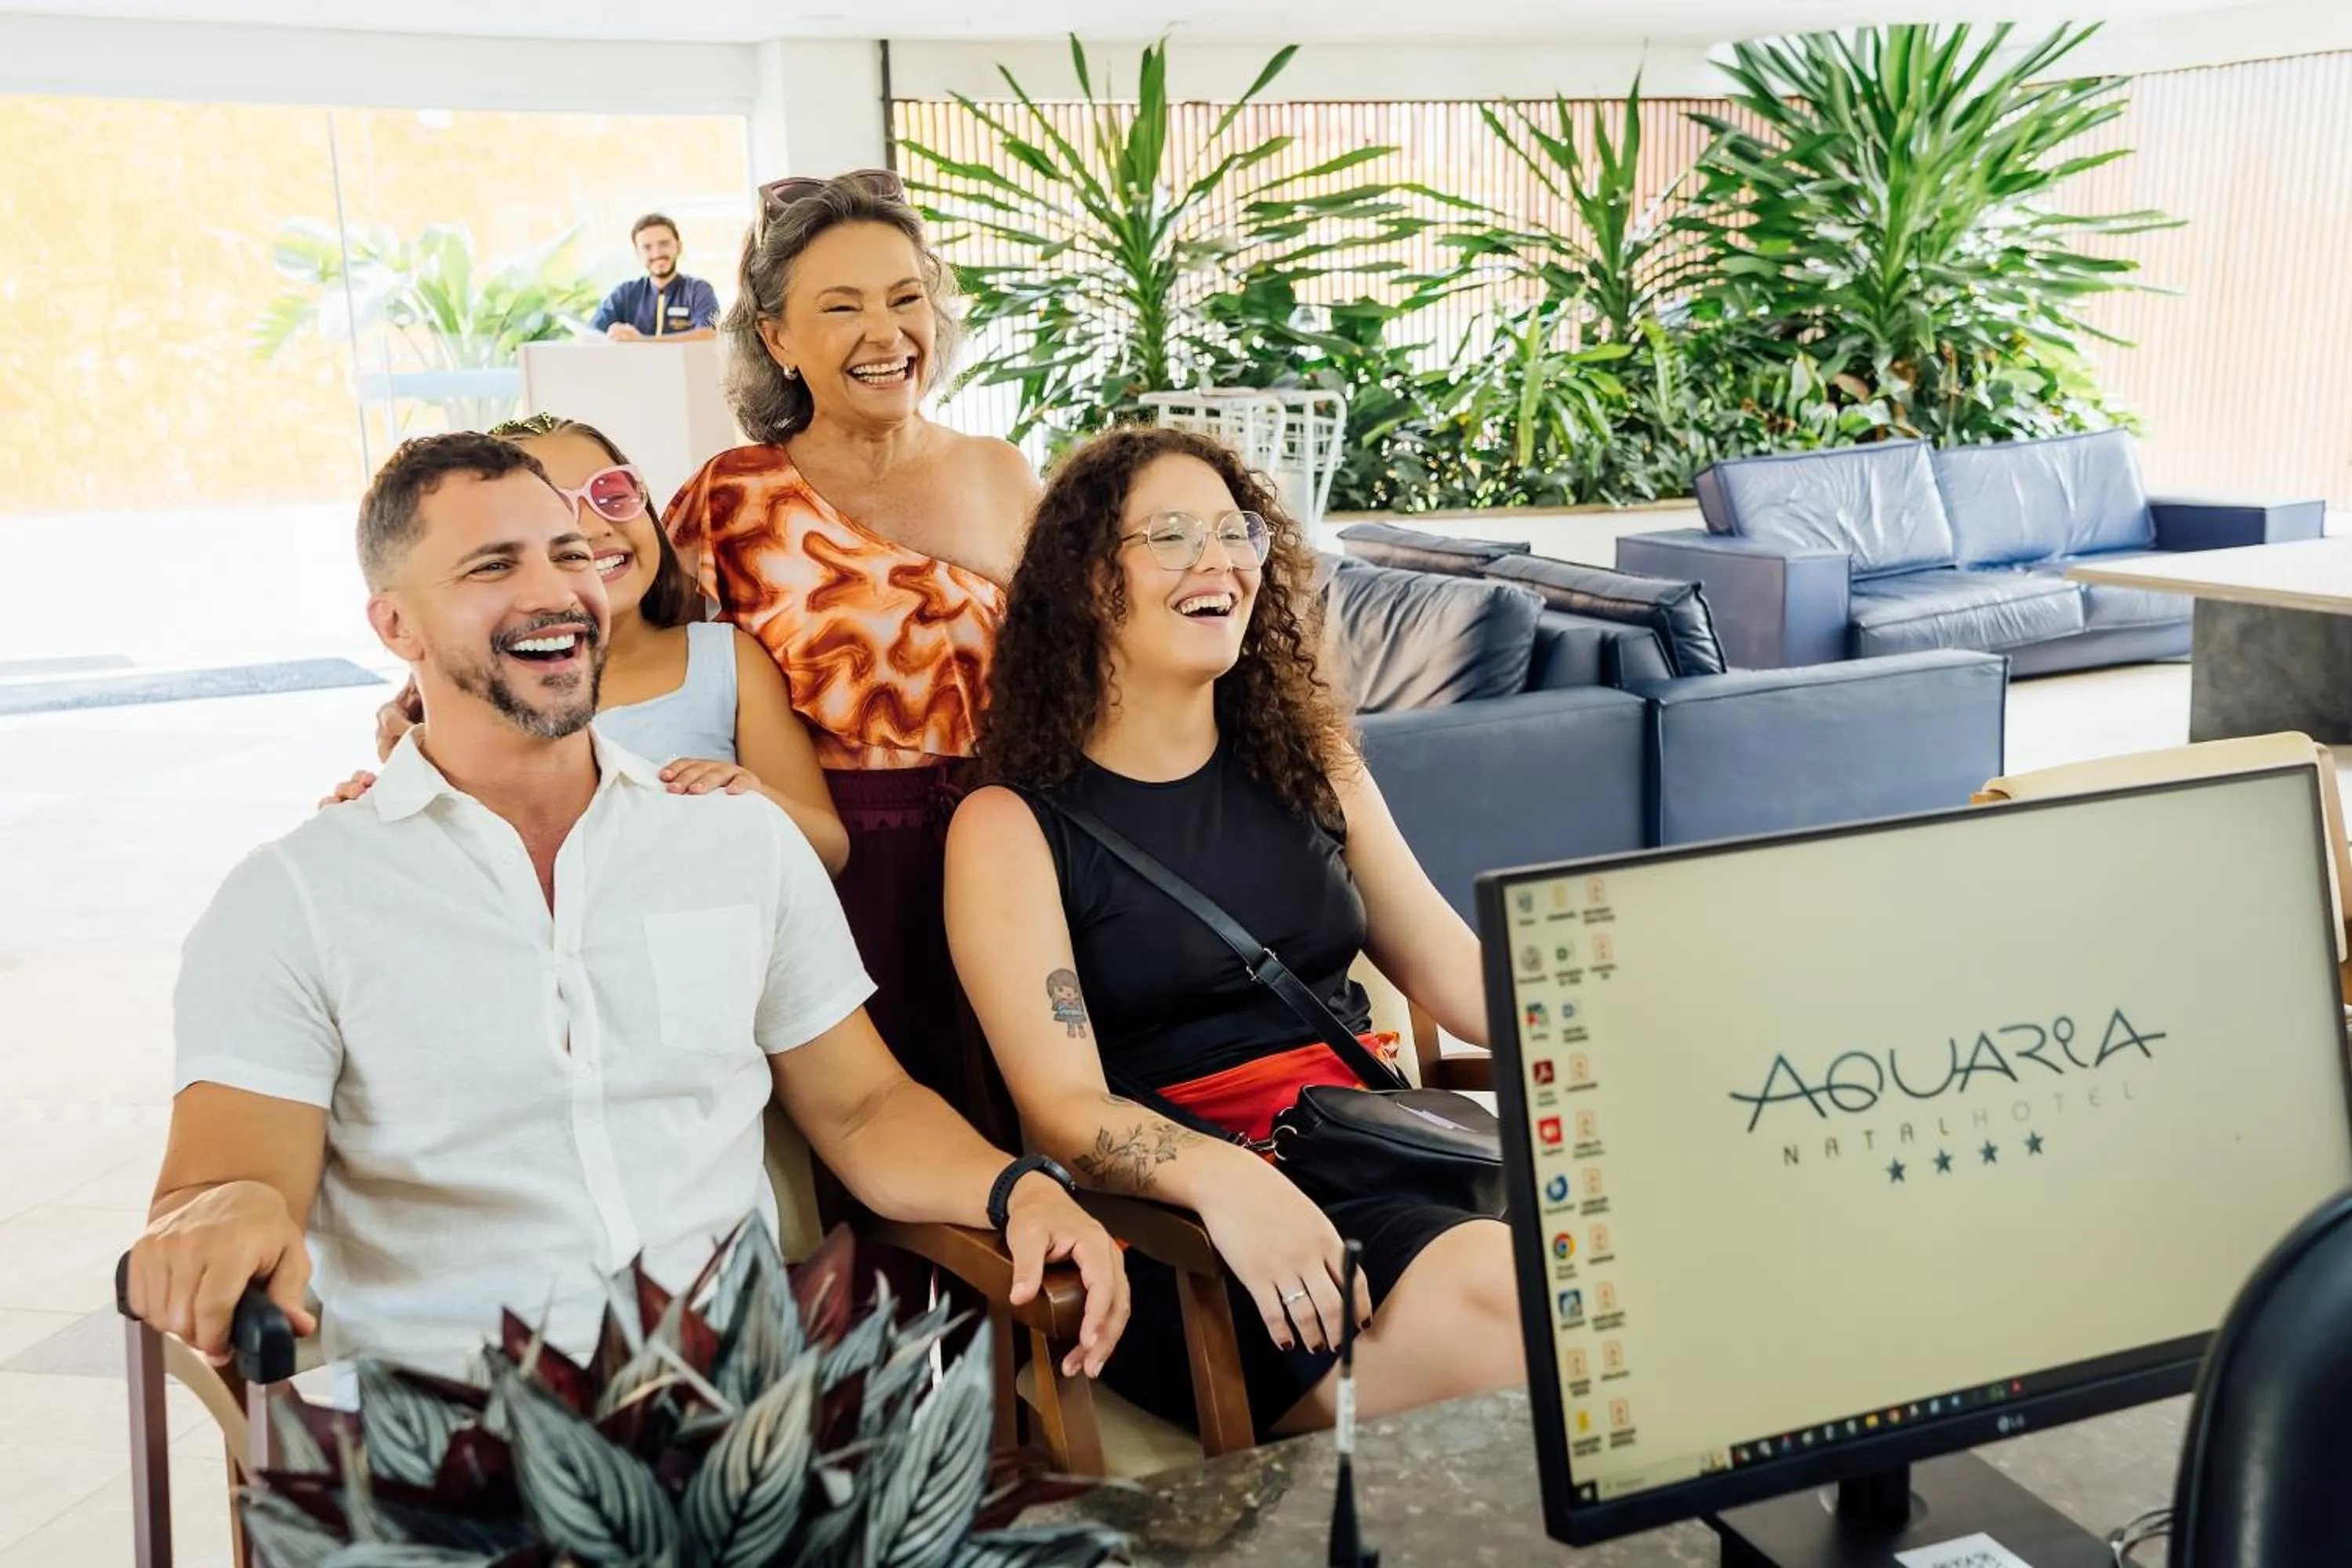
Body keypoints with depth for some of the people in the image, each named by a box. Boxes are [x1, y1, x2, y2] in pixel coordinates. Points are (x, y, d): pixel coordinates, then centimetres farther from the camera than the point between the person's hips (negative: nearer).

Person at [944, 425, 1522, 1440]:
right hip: (1177, 1226, -5)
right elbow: (1064, 1109, -9)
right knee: (1486, 1284, -31)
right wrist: (1225, 1179, -30)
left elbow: (1459, 972, 13)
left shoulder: (1304, 760, 16)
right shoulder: (1011, 825, 0)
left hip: (1378, 1150, 5)